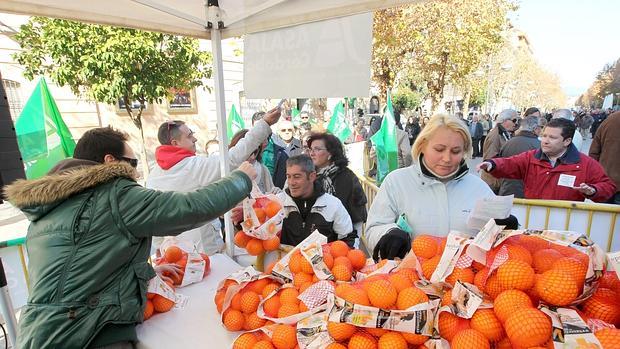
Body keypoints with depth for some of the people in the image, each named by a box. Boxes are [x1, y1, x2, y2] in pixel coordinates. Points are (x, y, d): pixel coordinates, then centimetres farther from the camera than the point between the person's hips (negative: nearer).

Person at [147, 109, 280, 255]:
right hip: (204, 249, -6)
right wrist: (264, 123, -23)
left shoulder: (153, 175, 2)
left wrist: (158, 247, 19)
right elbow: (234, 157, -24)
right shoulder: (196, 165, -18)